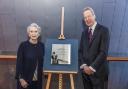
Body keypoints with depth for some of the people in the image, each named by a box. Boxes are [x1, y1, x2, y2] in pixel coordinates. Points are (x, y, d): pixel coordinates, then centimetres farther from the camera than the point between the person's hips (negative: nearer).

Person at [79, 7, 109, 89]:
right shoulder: (84, 32, 11)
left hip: (98, 71, -5)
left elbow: (104, 52, -14)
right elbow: (80, 51, 9)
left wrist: (92, 67, -15)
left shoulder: (103, 30, -6)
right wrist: (83, 65, -5)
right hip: (85, 70, 5)